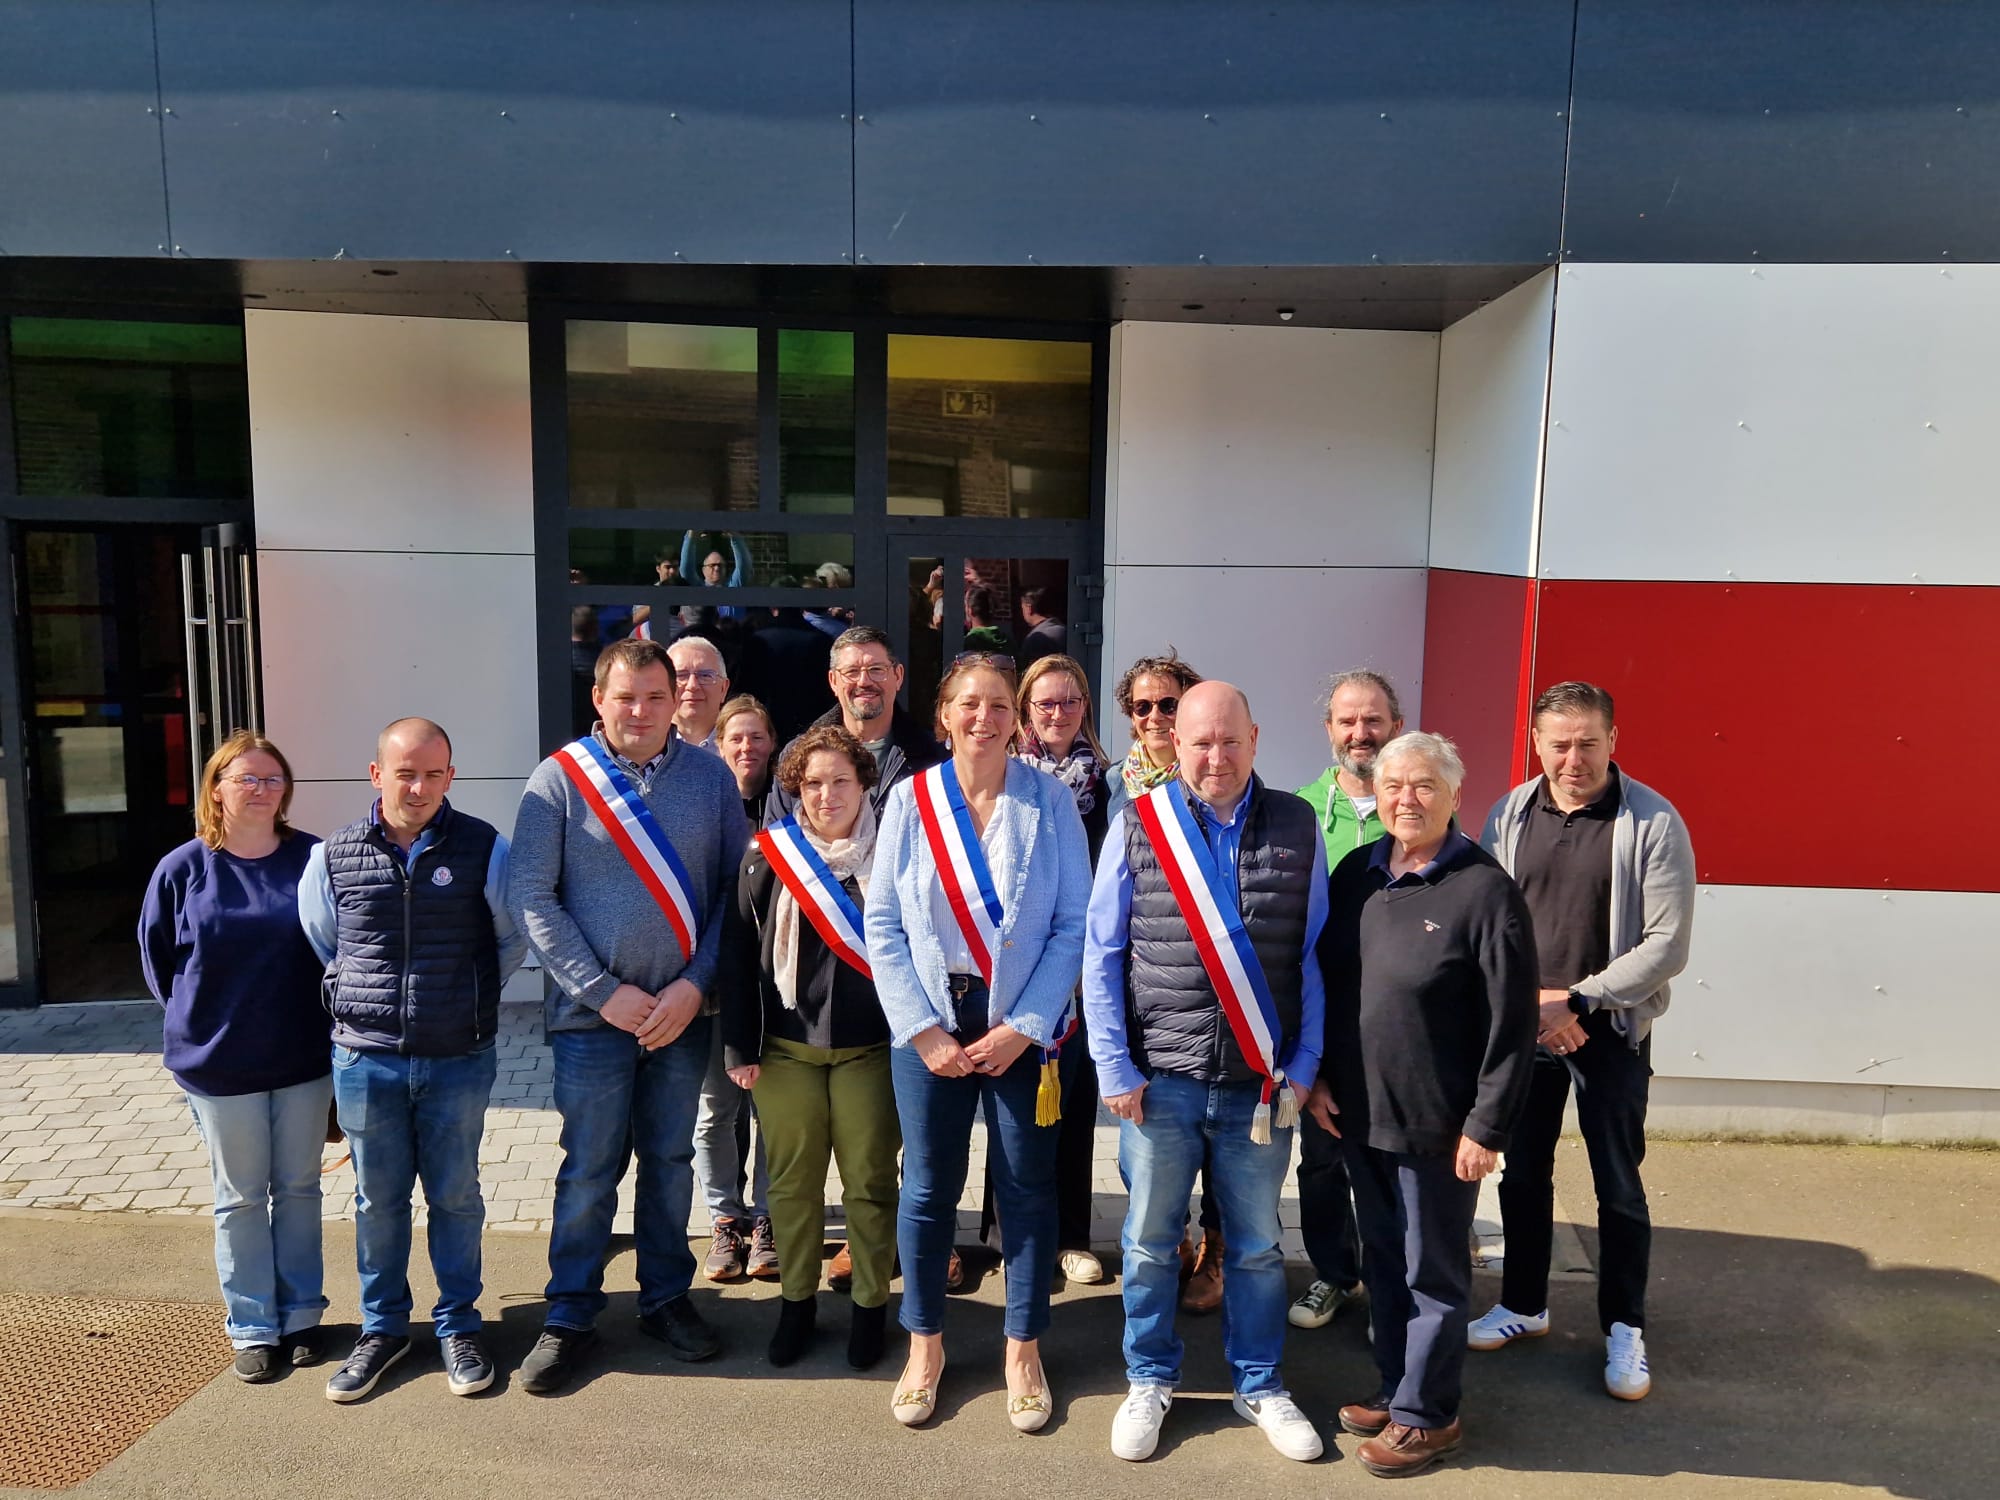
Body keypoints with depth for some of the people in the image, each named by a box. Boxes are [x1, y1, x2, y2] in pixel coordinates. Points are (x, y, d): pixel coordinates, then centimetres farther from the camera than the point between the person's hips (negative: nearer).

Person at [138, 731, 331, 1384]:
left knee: (299, 1189, 13)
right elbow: (157, 957, 5)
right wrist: (199, 1018, 4)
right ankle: (253, 1328, 24)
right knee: (241, 1198, 12)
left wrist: (323, 1021, 0)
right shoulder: (182, 870, -6)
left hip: (304, 1060, 1)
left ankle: (301, 1315, 28)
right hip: (219, 1063, 0)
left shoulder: (313, 859, -7)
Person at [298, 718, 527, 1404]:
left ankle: (459, 1326, 27)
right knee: (377, 1199, 14)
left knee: (455, 1197, 11)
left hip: (459, 1061, -1)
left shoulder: (484, 848, -7)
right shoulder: (334, 857, -2)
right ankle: (383, 1327, 31)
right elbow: (319, 945, 16)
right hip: (366, 1059, 1)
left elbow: (514, 938, 8)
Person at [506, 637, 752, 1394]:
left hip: (683, 1010, 2)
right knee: (590, 1168, 6)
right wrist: (603, 991, -11)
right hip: (593, 1013, -2)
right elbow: (531, 897, -7)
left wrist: (695, 984, -9)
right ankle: (570, 1315, 23)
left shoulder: (711, 777, 1)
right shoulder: (559, 778, -5)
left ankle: (666, 1297, 31)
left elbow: (734, 889, 2)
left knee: (670, 1159, 14)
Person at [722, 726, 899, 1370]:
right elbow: (739, 954, 1)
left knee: (870, 1182, 6)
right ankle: (797, 1300, 28)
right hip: (786, 1050, 1)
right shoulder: (767, 857, 0)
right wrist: (741, 1047, -1)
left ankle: (871, 1304, 23)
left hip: (870, 1050, -1)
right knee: (792, 1179, 10)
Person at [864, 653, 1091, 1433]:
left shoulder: (1050, 800, -4)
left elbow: (1073, 923, -5)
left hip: (1022, 1026, 0)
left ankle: (1024, 1348, 26)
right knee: (928, 1186, 7)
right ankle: (924, 1343, 27)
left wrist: (1021, 1027, -11)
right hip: (932, 1023, 1)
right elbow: (883, 925, -1)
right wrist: (922, 1030, -8)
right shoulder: (910, 800, -1)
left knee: (1026, 1187, 7)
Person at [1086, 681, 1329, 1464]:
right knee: (1150, 1241, 14)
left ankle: (1260, 1386, 35)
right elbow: (1102, 954, -2)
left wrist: (1301, 1066, 0)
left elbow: (1314, 955, 4)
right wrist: (1115, 1067, -6)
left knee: (1256, 1246, 15)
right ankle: (1150, 1382, 34)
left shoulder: (1298, 828, 0)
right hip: (1159, 1077, -1)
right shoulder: (1136, 825, -4)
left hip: (1260, 1082, 1)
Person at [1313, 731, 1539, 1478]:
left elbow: (1511, 1021, -14)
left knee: (1433, 1274, 11)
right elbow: (1324, 981, 11)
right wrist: (1317, 1077, 8)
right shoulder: (1356, 874, 3)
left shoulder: (1485, 889, -15)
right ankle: (1395, 1385, 37)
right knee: (1382, 1262, 19)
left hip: (1437, 1126, -5)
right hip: (1359, 1114, 6)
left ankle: (1425, 1413, 28)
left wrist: (1487, 1126, -14)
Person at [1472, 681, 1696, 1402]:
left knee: (1618, 1185, 7)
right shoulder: (1509, 815, -1)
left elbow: (1667, 944, -13)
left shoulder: (1653, 822, -11)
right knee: (1522, 1172, 14)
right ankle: (1523, 1305, 33)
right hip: (1521, 1026, 3)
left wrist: (1576, 1000, -17)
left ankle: (1624, 1328, 25)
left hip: (1611, 1030, -3)